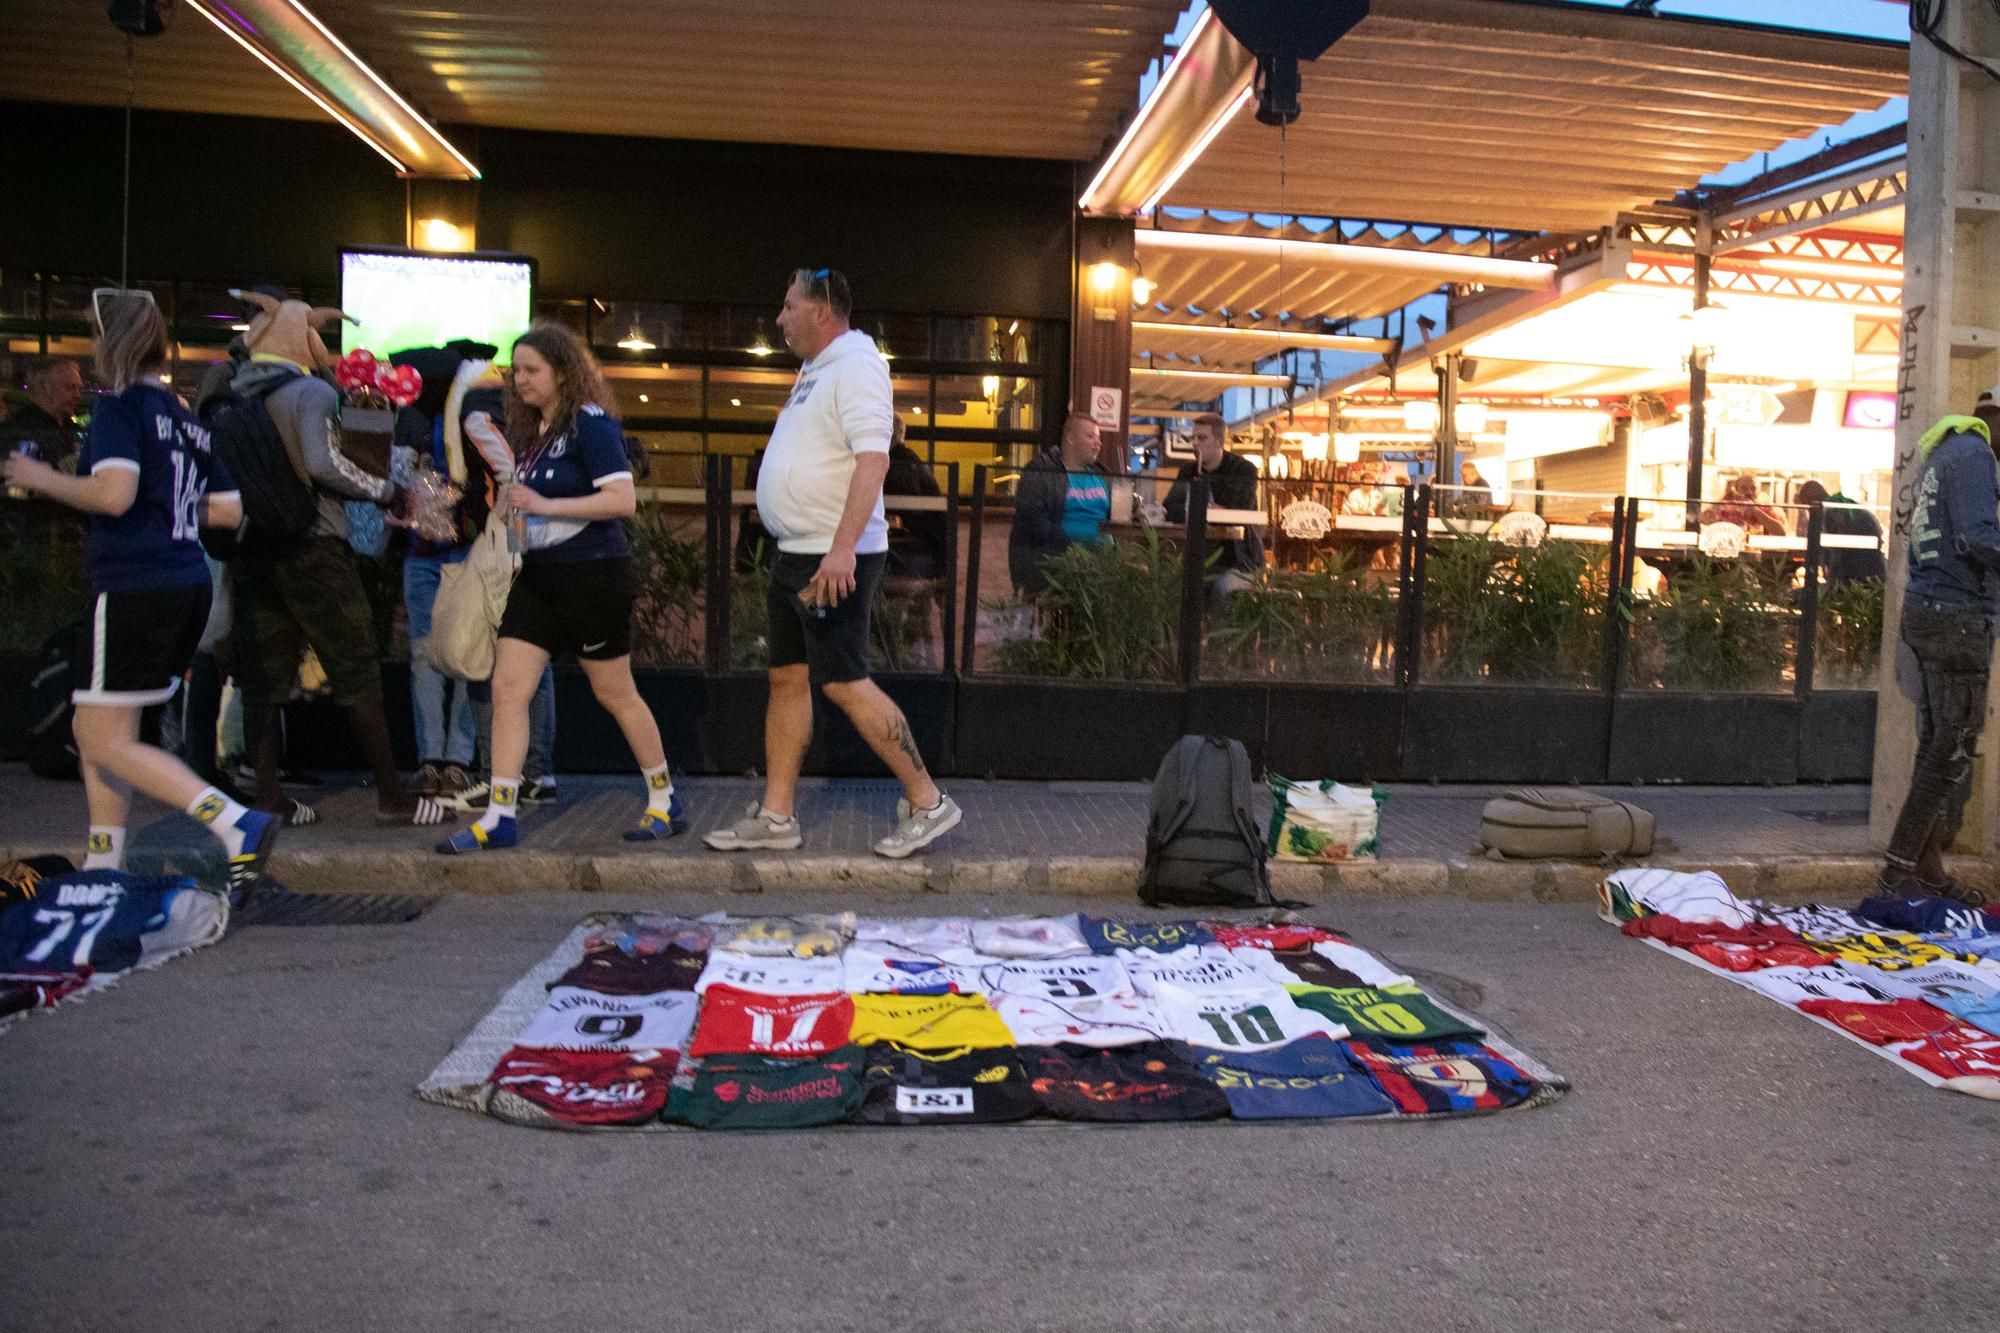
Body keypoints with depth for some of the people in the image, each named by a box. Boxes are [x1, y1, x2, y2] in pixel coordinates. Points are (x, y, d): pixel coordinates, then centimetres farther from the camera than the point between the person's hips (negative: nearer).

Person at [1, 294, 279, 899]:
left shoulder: (120, 408, -8)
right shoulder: (186, 418, 14)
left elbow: (114, 493, -22)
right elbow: (229, 509, 15)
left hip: (135, 587, -8)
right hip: (188, 585, 8)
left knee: (109, 743, -2)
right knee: (95, 728, 19)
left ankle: (239, 826, -17)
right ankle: (103, 866, 22)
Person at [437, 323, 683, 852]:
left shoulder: (590, 423, -11)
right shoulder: (530, 429, 13)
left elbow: (623, 499, -21)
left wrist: (546, 505, -24)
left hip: (592, 575, -7)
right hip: (538, 575, 8)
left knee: (615, 693, 3)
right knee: (508, 686, -2)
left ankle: (666, 804, 20)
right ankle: (499, 818, 2)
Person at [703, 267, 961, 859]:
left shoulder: (855, 365, -13)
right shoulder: (817, 371, 18)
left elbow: (873, 459, -24)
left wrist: (842, 548, -32)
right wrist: (810, 550, 20)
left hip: (835, 559, -10)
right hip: (796, 555, 10)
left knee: (844, 683, -9)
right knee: (787, 678, 10)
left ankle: (928, 803, 0)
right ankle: (775, 816, 17)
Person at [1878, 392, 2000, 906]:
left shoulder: (1942, 452, 17)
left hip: (1928, 608, 10)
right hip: (1956, 616, -10)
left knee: (1939, 745, 13)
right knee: (1951, 750, -5)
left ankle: (1929, 865, 19)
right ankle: (1899, 868, -1)